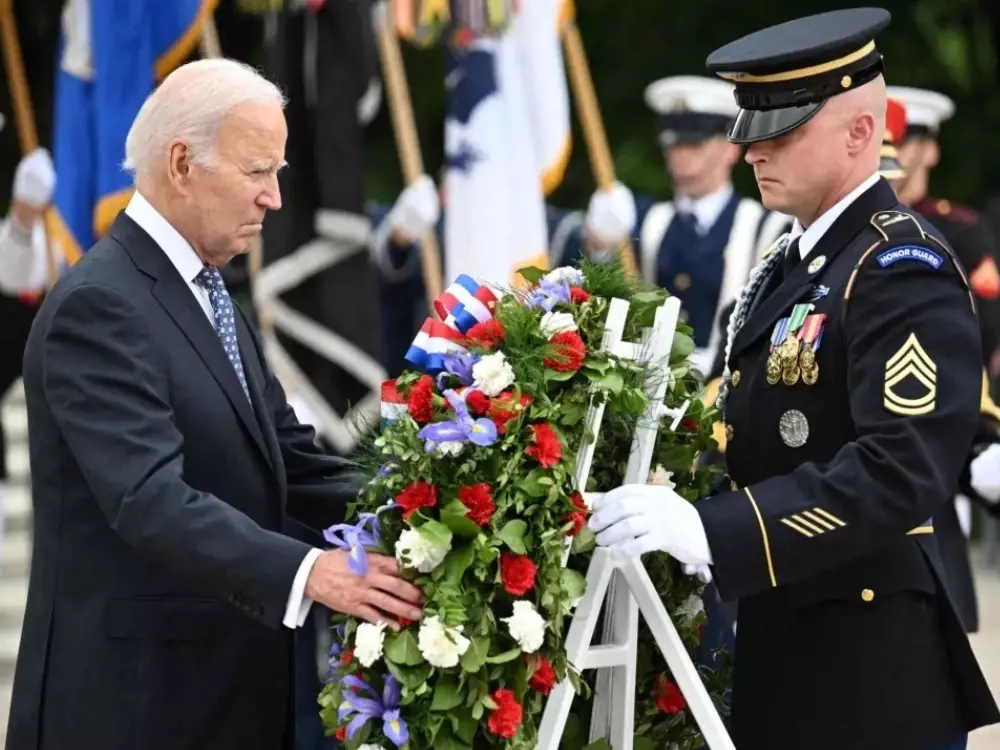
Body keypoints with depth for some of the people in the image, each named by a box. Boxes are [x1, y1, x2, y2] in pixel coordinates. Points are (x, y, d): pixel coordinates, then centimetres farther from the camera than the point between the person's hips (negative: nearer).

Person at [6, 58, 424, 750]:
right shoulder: (98, 306, -17)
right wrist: (307, 574, -36)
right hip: (133, 693, -9)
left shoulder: (208, 295, 14)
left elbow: (291, 461, 9)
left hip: (225, 684, 9)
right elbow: (150, 499, -27)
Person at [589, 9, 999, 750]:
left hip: (869, 671, -9)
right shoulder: (792, 264, 15)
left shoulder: (902, 267, -16)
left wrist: (711, 530, -33)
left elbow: (902, 469, -27)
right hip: (781, 651, 9)